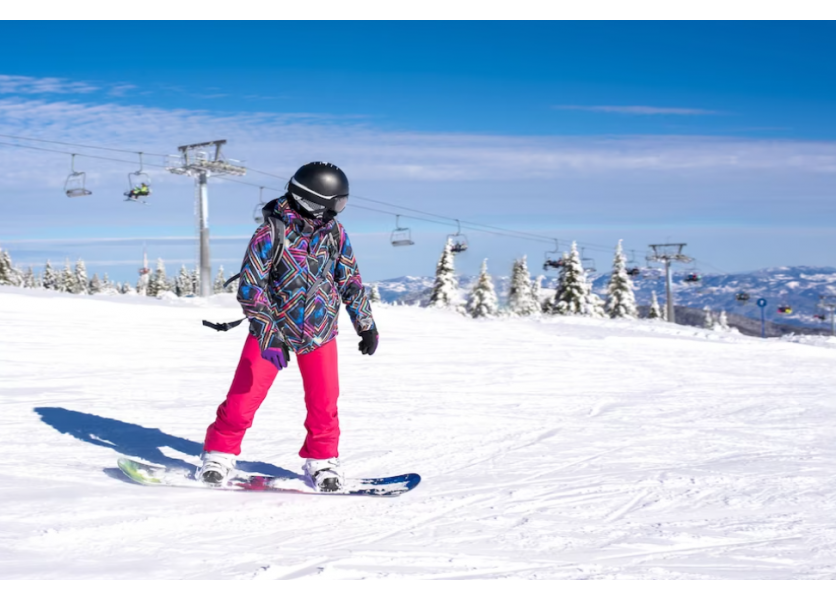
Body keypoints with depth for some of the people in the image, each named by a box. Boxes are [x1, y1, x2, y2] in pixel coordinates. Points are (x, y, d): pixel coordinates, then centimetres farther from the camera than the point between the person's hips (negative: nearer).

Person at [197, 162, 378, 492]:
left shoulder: (335, 232, -4)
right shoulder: (271, 232, -19)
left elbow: (350, 280, 8)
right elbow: (249, 287, -19)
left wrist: (366, 325, 12)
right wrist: (270, 336, -27)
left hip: (320, 331, 3)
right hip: (271, 328, -3)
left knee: (323, 402, 3)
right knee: (244, 397, -4)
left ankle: (322, 460, 22)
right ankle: (220, 453, 16)